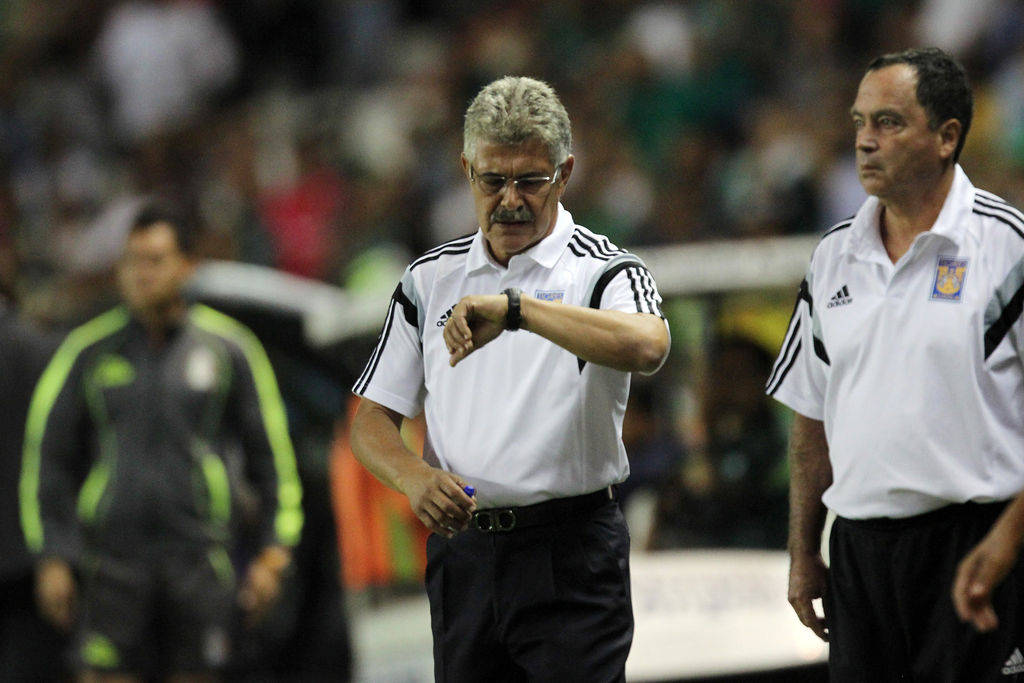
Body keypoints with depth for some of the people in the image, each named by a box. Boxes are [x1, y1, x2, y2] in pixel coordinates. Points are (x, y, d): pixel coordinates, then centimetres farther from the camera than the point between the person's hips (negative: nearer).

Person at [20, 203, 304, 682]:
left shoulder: (228, 348, 4)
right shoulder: (88, 351, 4)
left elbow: (270, 450, 8)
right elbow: (47, 457, 7)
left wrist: (273, 551, 2)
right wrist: (52, 557, 0)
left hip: (200, 563, 0)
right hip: (111, 560, 0)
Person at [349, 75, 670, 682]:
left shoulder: (606, 271, -3)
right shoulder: (429, 279, 12)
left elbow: (647, 346, -27)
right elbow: (373, 419, 13)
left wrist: (517, 308, -33)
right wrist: (415, 478, -9)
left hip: (570, 555, -5)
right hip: (461, 551, 5)